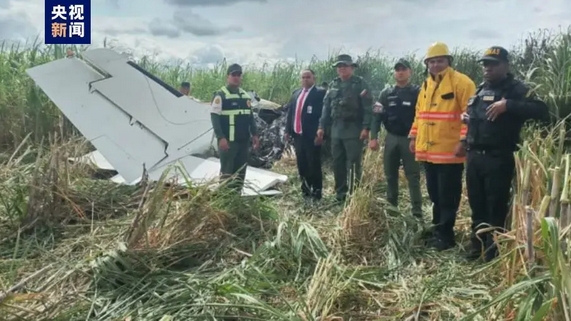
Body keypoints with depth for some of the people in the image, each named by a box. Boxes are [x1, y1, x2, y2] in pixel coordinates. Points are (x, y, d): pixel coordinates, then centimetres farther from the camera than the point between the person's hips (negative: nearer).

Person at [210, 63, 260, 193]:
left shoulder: (245, 95, 15)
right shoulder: (220, 95, -7)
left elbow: (250, 116, 19)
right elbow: (215, 117, -12)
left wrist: (254, 134, 11)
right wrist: (221, 138, -20)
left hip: (244, 140, 7)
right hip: (228, 141, -7)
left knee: (241, 170, 10)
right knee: (227, 171, -5)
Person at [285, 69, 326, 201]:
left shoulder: (320, 93, -5)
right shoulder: (296, 93, 16)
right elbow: (290, 112, 16)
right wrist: (288, 130, 11)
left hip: (311, 135, -6)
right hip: (298, 134, 6)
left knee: (314, 165, 1)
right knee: (302, 165, 14)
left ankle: (316, 193, 10)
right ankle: (305, 190, 27)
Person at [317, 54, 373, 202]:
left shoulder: (360, 84, -2)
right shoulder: (333, 85, 14)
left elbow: (368, 107, -8)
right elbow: (326, 106, 16)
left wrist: (366, 127, -16)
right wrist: (322, 126, 9)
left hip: (354, 130, -6)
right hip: (336, 130, 6)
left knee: (353, 164, -4)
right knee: (337, 163, 10)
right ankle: (340, 193, 21)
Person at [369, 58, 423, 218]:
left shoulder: (417, 92, -1)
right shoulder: (386, 93, 8)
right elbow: (377, 115, 4)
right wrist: (373, 137, -5)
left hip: (410, 139, -3)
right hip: (391, 138, 4)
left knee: (413, 176, -2)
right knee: (390, 175, 11)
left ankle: (417, 211, 1)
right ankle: (391, 207, 23)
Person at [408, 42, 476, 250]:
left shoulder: (461, 82, -8)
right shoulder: (426, 85, 15)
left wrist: (464, 140, -20)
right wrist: (414, 137, 16)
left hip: (450, 152, -7)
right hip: (428, 151, 8)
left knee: (448, 197, 1)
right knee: (434, 195, 15)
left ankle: (445, 236, 11)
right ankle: (438, 231, 28)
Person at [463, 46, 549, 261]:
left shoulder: (515, 89, -4)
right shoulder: (481, 90, 16)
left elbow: (542, 110, -18)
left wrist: (508, 105, -26)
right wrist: (466, 117, 10)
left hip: (498, 159, -6)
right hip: (474, 157, 7)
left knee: (496, 207, 1)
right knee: (477, 205, 14)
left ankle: (493, 250, 13)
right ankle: (477, 245, 27)